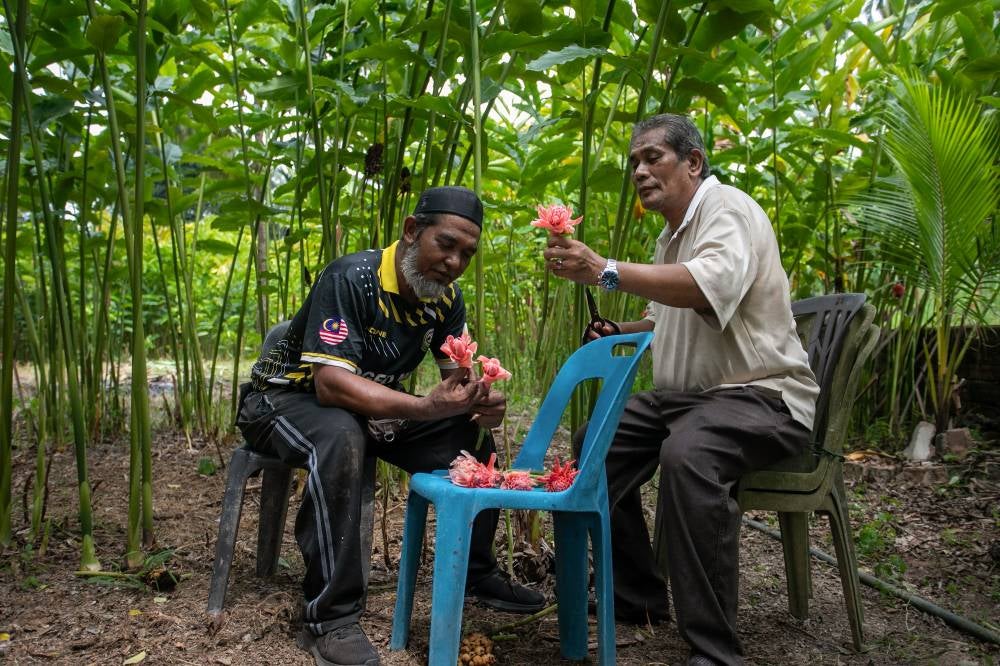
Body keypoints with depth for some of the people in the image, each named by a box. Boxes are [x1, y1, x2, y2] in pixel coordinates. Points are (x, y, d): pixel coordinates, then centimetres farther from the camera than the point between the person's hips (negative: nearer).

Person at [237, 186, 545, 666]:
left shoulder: (446, 297, -5)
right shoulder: (351, 279, -27)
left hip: (374, 408, 7)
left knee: (473, 435, -6)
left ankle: (475, 572, 12)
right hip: (289, 396, -6)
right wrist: (425, 407, -47)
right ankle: (330, 616, -28)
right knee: (340, 440, -39)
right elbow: (331, 384, -35)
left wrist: (482, 401, -23)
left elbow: (458, 373, 2)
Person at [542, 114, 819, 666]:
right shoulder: (672, 234, 17)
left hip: (761, 394, -10)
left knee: (686, 456, -37)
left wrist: (605, 271, -42)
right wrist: (621, 332, 9)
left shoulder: (726, 208, -12)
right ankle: (637, 599, 14)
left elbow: (713, 285, -35)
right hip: (685, 394, 10)